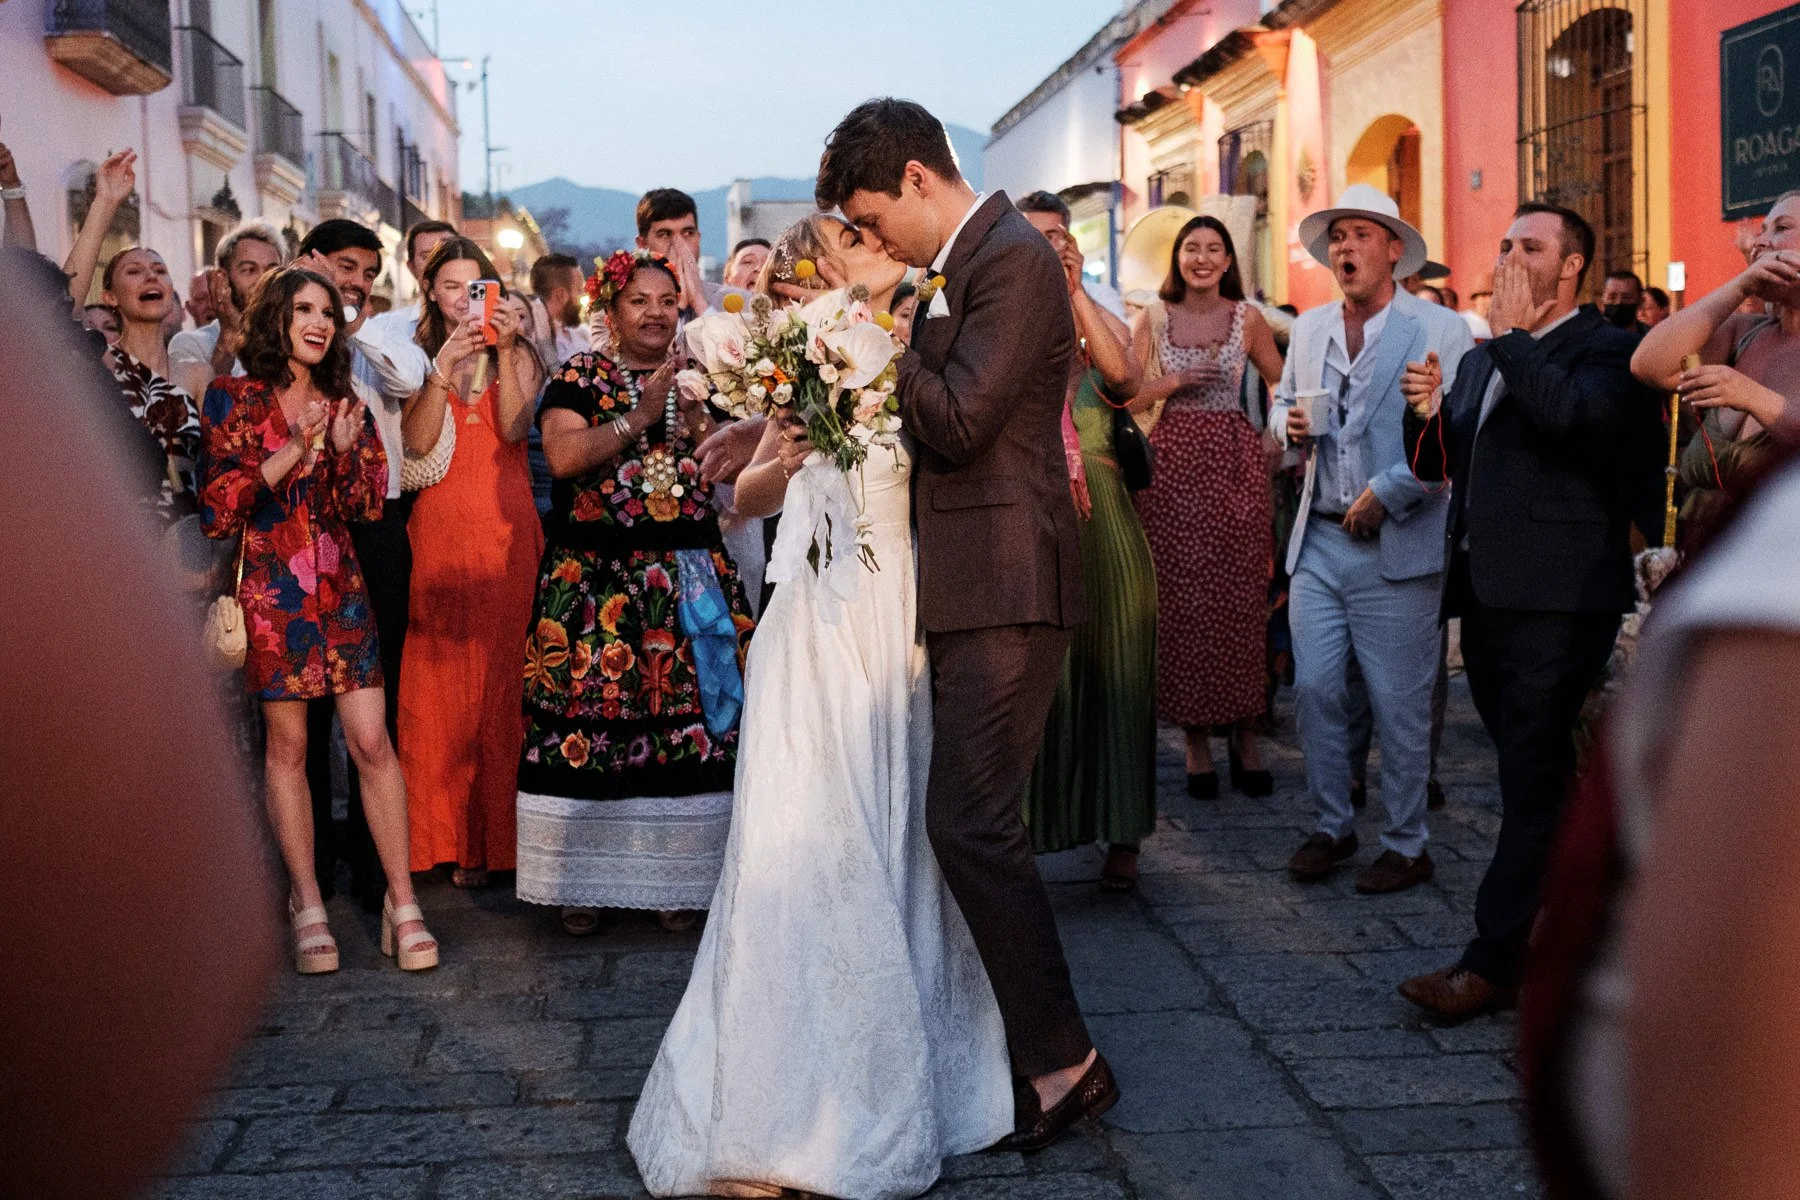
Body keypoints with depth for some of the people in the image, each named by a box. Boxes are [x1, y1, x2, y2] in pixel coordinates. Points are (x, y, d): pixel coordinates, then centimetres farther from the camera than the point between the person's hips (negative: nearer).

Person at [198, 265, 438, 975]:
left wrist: (345, 449, -9)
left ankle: (401, 902, 0)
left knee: (372, 740, -5)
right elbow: (216, 503, -6)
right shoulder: (233, 398, 3)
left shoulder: (344, 404, 13)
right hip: (270, 589, -2)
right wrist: (291, 452, -14)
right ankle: (307, 904, 12)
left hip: (340, 589, 3)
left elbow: (368, 503, 9)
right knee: (287, 744, 2)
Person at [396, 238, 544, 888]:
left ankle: (494, 834, 5)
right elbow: (418, 441, -6)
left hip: (505, 530, 0)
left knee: (501, 675, -3)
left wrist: (503, 352, -14)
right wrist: (445, 365, -15)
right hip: (438, 530, 0)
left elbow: (514, 429, -7)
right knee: (438, 679, -2)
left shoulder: (517, 353, 11)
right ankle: (444, 835, 7)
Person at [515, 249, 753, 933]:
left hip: (689, 575, 3)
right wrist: (638, 417, -15)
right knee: (588, 716, -5)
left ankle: (676, 877, 9)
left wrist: (695, 415, -9)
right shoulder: (579, 378, 3)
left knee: (687, 719, -2)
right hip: (594, 576, -3)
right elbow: (562, 455, -14)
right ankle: (584, 879, 7)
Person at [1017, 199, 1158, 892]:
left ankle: (1121, 836, 18)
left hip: (1102, 526, 1)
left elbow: (1122, 374, -13)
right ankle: (1025, 829, 12)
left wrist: (1075, 290, -12)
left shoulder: (1102, 327, 11)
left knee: (1108, 674, 7)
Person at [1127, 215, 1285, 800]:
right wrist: (1177, 381, -11)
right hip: (1174, 461, 0)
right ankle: (1196, 738, 5)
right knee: (1181, 596, -2)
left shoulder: (1247, 318, 7)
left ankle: (1245, 733, 8)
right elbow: (1129, 396, 3)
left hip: (1236, 460, 0)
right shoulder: (1155, 317, 7)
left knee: (1240, 596, -2)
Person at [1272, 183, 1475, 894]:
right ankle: (1332, 827, 22)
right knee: (1314, 690, 6)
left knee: (1399, 705, 2)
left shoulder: (1440, 331, -5)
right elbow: (1283, 402, 24)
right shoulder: (1309, 329, 13)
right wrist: (1291, 426, 0)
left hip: (1397, 546, -5)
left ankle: (1407, 846, 16)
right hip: (1318, 542, 5)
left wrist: (1384, 493, -16)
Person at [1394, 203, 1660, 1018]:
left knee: (1534, 775, -7)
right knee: (1533, 771, 15)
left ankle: (1497, 958, -6)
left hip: (1556, 597, -8)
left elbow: (1575, 415, -25)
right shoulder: (1483, 360, 21)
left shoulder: (1607, 349, -4)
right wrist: (1428, 411, -1)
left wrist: (1513, 334, -13)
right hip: (1485, 590, 8)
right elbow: (1437, 465, 19)